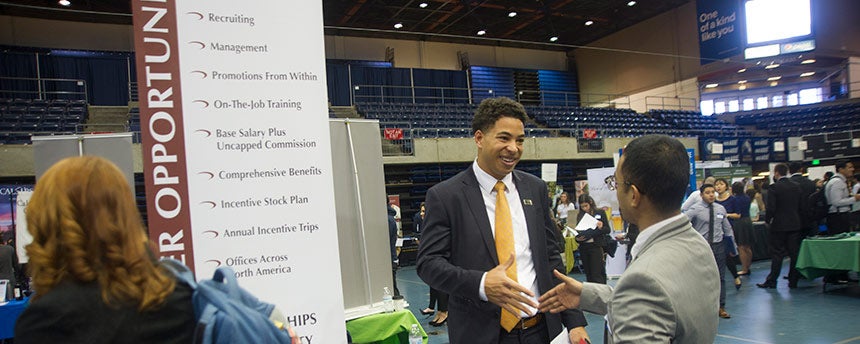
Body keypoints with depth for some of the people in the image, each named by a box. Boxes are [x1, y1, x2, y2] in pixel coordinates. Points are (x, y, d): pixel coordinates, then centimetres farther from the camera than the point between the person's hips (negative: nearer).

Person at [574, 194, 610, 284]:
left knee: (597, 275, -8)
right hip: (584, 248, 4)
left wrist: (601, 227, -19)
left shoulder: (600, 213, 1)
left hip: (597, 247, -4)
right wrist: (578, 238, -6)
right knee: (588, 275, 9)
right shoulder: (580, 215, 10)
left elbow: (608, 230, 2)